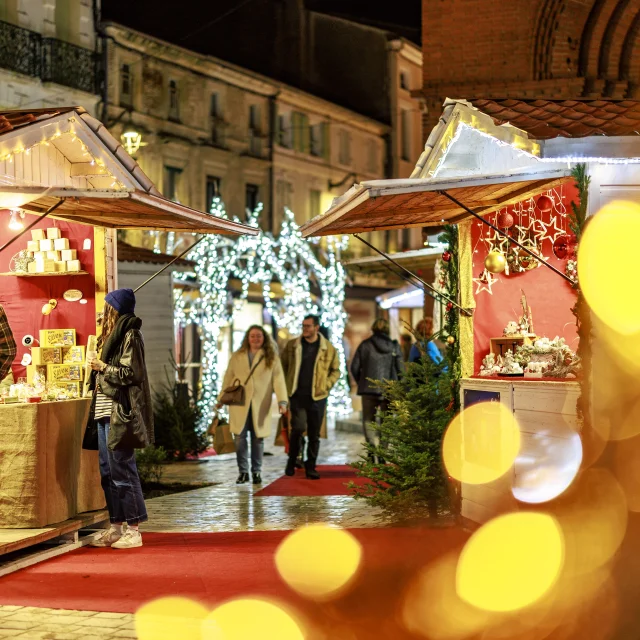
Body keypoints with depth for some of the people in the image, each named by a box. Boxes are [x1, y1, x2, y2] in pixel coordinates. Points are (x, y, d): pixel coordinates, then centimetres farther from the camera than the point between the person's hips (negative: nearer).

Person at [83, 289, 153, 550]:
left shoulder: (129, 336, -10)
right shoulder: (111, 336, 18)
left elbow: (130, 372, -17)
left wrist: (102, 367, -10)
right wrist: (99, 366, 9)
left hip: (119, 412, -10)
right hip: (104, 411, 10)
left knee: (122, 469, -7)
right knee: (107, 470, 11)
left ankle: (133, 530, -2)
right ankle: (116, 527, 17)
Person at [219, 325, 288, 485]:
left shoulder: (271, 358, 4)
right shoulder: (237, 357, 10)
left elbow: (278, 380, -4)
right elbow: (228, 378, 12)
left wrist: (282, 401, -14)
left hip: (260, 406, -1)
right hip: (239, 404, 1)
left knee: (258, 439, 3)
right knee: (240, 438, -5)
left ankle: (257, 472, 15)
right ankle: (243, 472, 5)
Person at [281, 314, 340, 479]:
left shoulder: (328, 348, 2)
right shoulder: (292, 345, 4)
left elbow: (335, 370, 10)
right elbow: (283, 366, 11)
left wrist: (327, 385, -4)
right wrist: (285, 386, 1)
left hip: (317, 397, 1)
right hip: (297, 395, -1)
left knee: (314, 434, 5)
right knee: (299, 427, -16)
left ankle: (311, 467, 16)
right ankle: (292, 461, 5)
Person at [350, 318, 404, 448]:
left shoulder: (365, 345, 0)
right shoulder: (395, 346, 1)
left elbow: (355, 367, 1)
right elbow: (401, 369, -1)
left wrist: (361, 383, 15)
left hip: (369, 389, -1)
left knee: (369, 420, 5)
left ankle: (372, 444, -16)